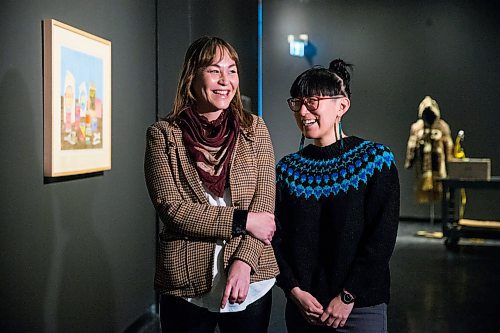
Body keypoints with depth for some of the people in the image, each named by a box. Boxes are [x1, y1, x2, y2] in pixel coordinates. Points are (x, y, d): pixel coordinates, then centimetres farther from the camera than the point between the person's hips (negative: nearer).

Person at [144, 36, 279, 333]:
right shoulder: (163, 135, -2)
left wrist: (244, 261, -15)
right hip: (186, 283, -1)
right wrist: (242, 220, -14)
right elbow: (172, 208, -10)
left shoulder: (254, 129, 3)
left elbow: (265, 202, -3)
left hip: (250, 280, 2)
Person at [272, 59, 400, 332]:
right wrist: (295, 290, -9)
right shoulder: (287, 169, 5)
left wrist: (348, 296, -13)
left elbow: (382, 238, -10)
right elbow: (276, 238, 3)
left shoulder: (375, 159, -5)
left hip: (361, 308, -3)